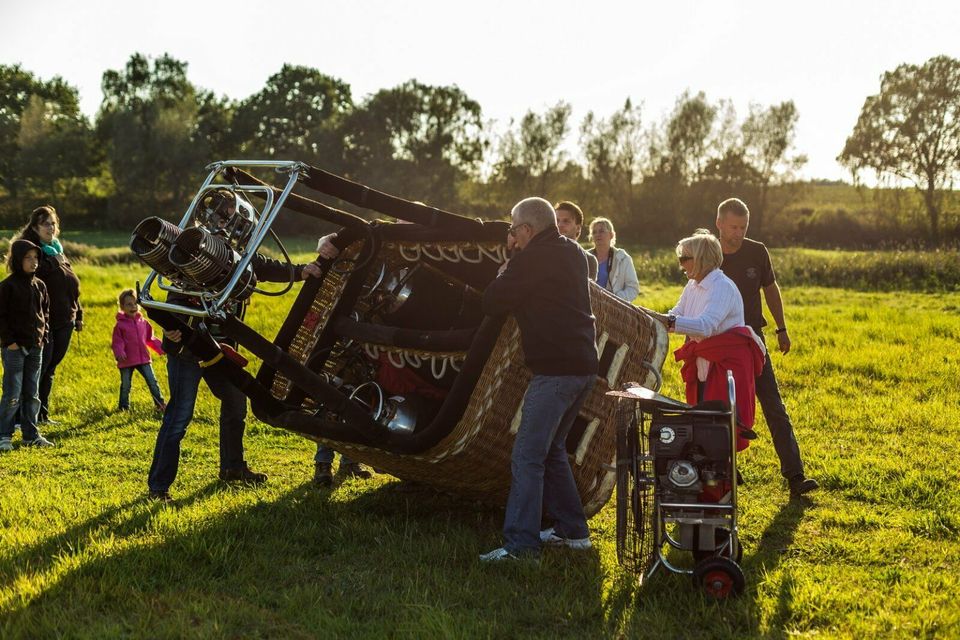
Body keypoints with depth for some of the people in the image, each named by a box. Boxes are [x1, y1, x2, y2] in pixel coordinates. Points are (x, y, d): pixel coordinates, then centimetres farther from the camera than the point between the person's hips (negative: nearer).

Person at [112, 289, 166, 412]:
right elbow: (116, 342, -9)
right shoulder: (120, 325, -7)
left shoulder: (143, 322, 6)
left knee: (152, 382, 2)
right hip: (126, 361, -3)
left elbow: (150, 339, 14)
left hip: (143, 359, 3)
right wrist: (119, 353, -26)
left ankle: (160, 404, 10)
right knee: (125, 386, 9)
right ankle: (124, 407, 23)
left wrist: (160, 348, 6)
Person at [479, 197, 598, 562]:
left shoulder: (531, 259, -12)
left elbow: (492, 304, -7)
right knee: (551, 448, 20)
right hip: (585, 365, 9)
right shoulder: (572, 253, 15)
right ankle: (572, 530, 25)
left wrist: (506, 267, 8)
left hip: (555, 369, -9)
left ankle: (521, 545, -10)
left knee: (527, 456, -8)